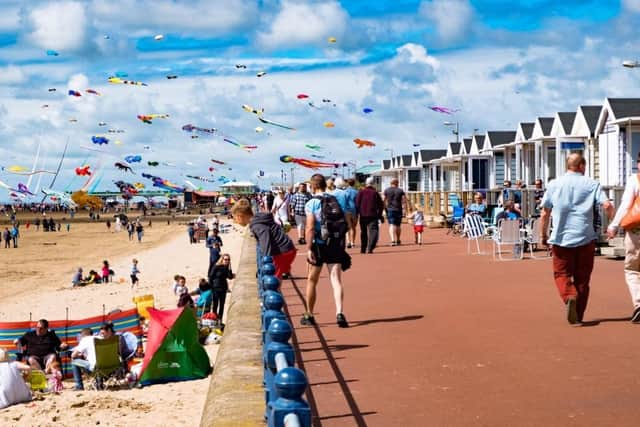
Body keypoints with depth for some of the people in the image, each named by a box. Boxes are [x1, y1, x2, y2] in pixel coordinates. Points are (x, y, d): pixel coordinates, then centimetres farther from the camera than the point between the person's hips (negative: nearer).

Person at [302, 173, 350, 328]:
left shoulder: (312, 203, -8)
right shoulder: (335, 201, 8)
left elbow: (310, 228, -16)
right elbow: (343, 224, 11)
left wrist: (309, 249, -15)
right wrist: (341, 246, 19)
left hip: (319, 245, -3)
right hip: (335, 244, 3)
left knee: (312, 281, 12)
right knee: (336, 280, -1)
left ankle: (309, 315, 23)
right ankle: (339, 313, -19)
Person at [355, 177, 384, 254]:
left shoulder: (361, 192, 1)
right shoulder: (375, 193, 1)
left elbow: (357, 204, -3)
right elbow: (381, 205, 6)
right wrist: (379, 215, 18)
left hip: (363, 216, 2)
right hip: (373, 216, -2)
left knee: (363, 232, 16)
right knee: (373, 231, -6)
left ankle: (363, 249, 23)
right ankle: (370, 248, -24)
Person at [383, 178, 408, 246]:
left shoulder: (386, 191, 3)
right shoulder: (400, 191, 2)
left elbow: (384, 201, 3)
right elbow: (404, 201, -3)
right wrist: (406, 210, 1)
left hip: (390, 210, -1)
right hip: (398, 210, 1)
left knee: (391, 225, -7)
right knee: (398, 225, 15)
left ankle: (393, 240, -25)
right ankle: (398, 240, 27)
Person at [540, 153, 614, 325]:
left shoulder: (554, 184, 5)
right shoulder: (592, 184, 2)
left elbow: (545, 214, 4)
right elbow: (607, 205, -9)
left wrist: (543, 235, 13)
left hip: (561, 238, 0)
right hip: (585, 238, 0)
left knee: (562, 274, 9)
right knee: (582, 277, 11)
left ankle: (570, 297, -19)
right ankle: (578, 315, 13)